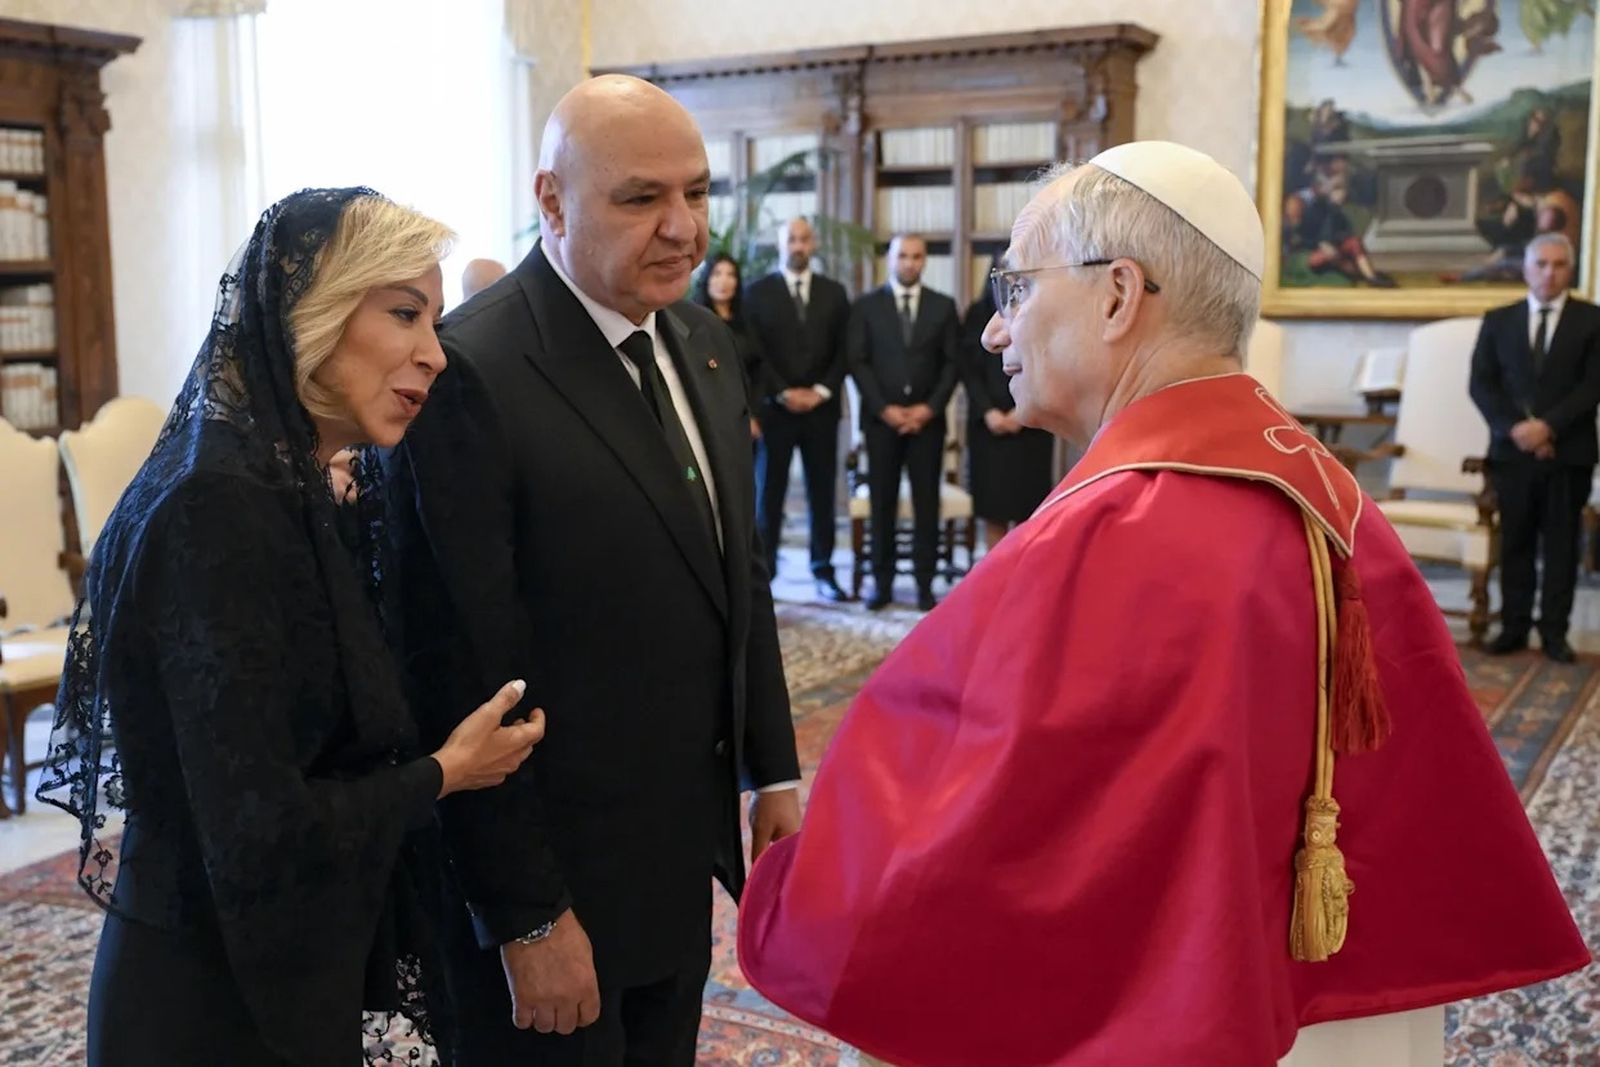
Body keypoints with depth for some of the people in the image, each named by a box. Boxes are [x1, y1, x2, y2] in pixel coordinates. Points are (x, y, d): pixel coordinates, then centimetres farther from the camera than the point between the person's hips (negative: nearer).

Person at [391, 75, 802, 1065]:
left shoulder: (704, 343, 4)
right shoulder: (471, 374, -21)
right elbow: (464, 673, -21)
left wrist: (774, 773, 10)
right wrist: (528, 917, -17)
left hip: (684, 857, 7)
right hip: (554, 874, -7)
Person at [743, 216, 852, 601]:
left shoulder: (834, 292, 10)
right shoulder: (758, 291, 3)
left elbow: (843, 351, 6)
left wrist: (821, 391, -7)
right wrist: (784, 393, -11)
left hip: (822, 407, 2)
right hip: (774, 407, -2)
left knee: (822, 492, 5)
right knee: (768, 491, 1)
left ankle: (823, 569, 11)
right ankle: (763, 569, 7)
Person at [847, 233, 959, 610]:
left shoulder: (943, 306, 8)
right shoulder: (866, 306, 6)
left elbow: (952, 362, 5)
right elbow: (857, 362, 0)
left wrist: (930, 407, -7)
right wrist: (884, 408, -10)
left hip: (927, 418, 1)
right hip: (881, 418, -1)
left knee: (926, 502, 1)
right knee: (883, 502, 1)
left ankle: (924, 583, 7)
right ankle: (882, 582, 7)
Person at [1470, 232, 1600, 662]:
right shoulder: (1498, 320, 9)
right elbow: (1481, 384, 2)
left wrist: (1548, 426, -16)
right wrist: (1514, 428, -12)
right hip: (1512, 450, 2)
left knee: (1561, 544, 4)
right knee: (1515, 543, 6)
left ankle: (1554, 632, 10)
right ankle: (1514, 627, 12)